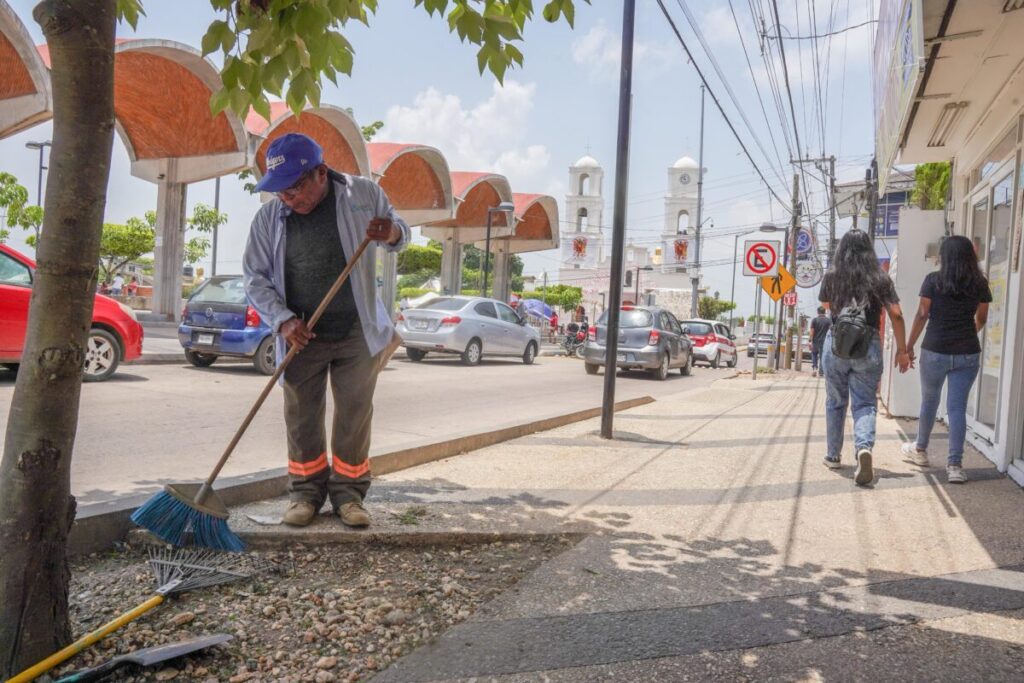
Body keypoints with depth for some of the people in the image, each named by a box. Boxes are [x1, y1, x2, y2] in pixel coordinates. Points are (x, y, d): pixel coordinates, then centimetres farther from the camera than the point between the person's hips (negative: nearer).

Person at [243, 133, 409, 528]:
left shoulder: (363, 195, -6)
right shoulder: (268, 218, -5)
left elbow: (400, 235, 6)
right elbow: (255, 277, 1)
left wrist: (392, 234, -19)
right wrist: (283, 319, -15)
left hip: (357, 333, 0)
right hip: (301, 337, 1)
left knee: (354, 417, 6)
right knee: (301, 418, 7)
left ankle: (348, 492, 21)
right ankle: (306, 492, 23)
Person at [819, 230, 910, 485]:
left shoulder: (831, 277, 2)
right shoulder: (881, 279, 1)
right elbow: (896, 315, -2)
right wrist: (902, 350, 3)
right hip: (868, 347, -1)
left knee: (835, 402, 15)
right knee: (865, 404, 2)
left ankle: (833, 455, 25)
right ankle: (864, 447, -23)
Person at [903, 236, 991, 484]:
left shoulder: (933, 280, -4)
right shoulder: (980, 284, 4)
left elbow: (922, 316, -6)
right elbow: (981, 319, 16)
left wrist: (909, 346, 1)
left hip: (935, 351, -1)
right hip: (968, 354, 1)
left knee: (929, 401, 16)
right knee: (957, 408, 2)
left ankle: (920, 450, 34)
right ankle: (955, 465, -1)